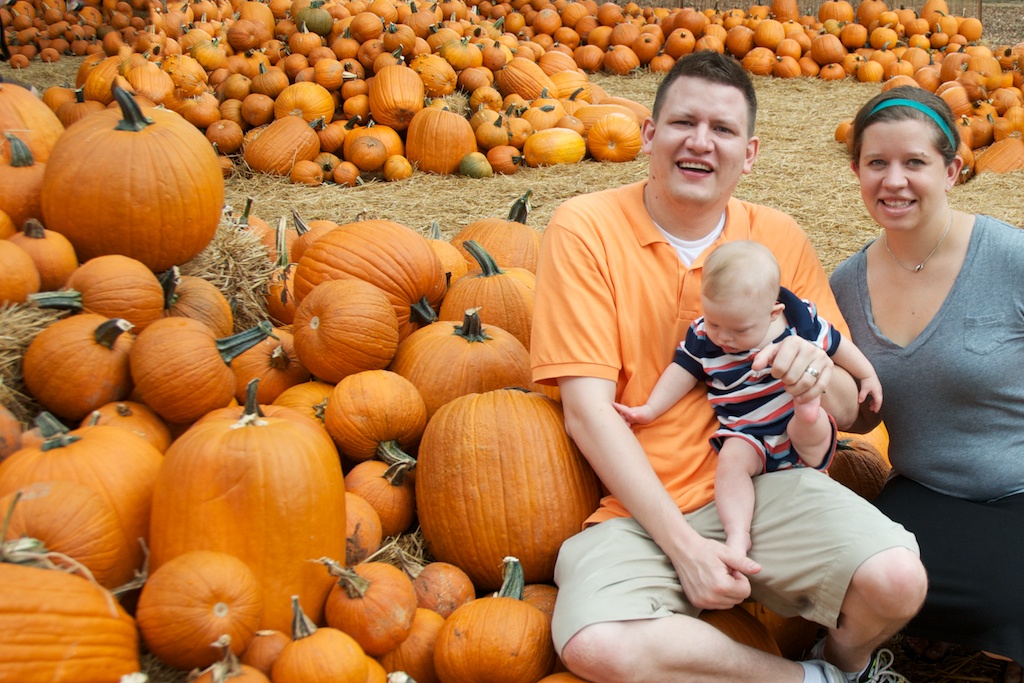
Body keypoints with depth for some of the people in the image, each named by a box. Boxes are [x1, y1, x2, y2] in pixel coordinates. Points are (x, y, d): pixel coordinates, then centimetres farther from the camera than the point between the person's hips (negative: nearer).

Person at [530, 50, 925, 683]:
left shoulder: (780, 237, 5)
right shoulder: (584, 228, -4)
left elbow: (850, 411, 7)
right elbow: (588, 410, -10)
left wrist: (819, 376, -19)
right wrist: (682, 543, -17)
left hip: (765, 485, 2)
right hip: (641, 505, -1)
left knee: (897, 580, -26)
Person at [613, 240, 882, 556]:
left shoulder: (801, 320, -10)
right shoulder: (702, 337, -7)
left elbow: (836, 345, 6)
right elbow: (683, 371, 3)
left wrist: (868, 375, 16)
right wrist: (650, 409, -4)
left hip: (804, 434, 1)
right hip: (747, 436, -1)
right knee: (731, 460, -28)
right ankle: (737, 535, -33)